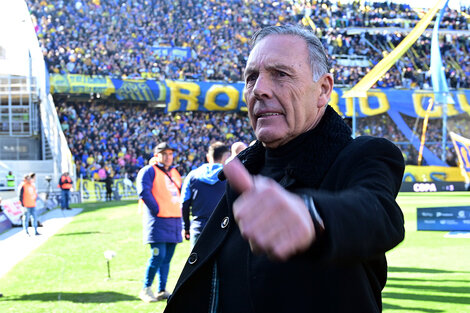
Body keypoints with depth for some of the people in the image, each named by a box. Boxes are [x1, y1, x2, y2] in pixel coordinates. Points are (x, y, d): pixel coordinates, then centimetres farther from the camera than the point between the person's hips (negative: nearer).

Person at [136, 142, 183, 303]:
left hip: (175, 221, 7)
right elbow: (144, 192, -13)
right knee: (158, 256, -12)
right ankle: (146, 289, 0)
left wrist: (180, 212, 13)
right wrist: (157, 211, -13)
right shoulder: (149, 171, -2)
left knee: (167, 258, 7)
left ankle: (162, 291, 12)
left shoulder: (174, 172, 20)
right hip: (158, 221, -7)